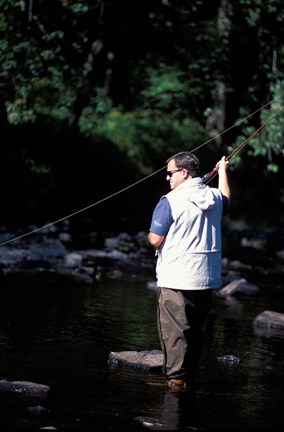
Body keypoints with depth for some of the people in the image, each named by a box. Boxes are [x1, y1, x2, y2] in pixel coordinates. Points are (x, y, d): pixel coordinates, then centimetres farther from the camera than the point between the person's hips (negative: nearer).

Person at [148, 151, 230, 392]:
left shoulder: (170, 201, -14)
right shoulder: (214, 196, 6)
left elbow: (155, 239, -14)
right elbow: (226, 202, 32)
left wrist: (151, 235, 10)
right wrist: (223, 172, 44)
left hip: (176, 279, -6)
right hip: (207, 279, 6)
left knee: (174, 329, -1)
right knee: (196, 329, 14)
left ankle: (176, 378, -3)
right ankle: (191, 377, 20)